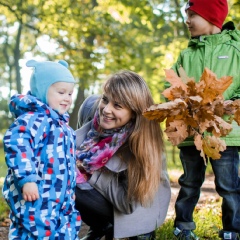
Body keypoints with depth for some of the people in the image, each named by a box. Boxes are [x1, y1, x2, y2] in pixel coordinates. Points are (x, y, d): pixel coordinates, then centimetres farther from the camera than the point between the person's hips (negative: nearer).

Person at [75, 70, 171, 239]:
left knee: (75, 191, -26)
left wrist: (93, 173, -25)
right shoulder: (94, 108, -18)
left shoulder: (142, 143, -31)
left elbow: (128, 203, -29)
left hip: (138, 210, -6)